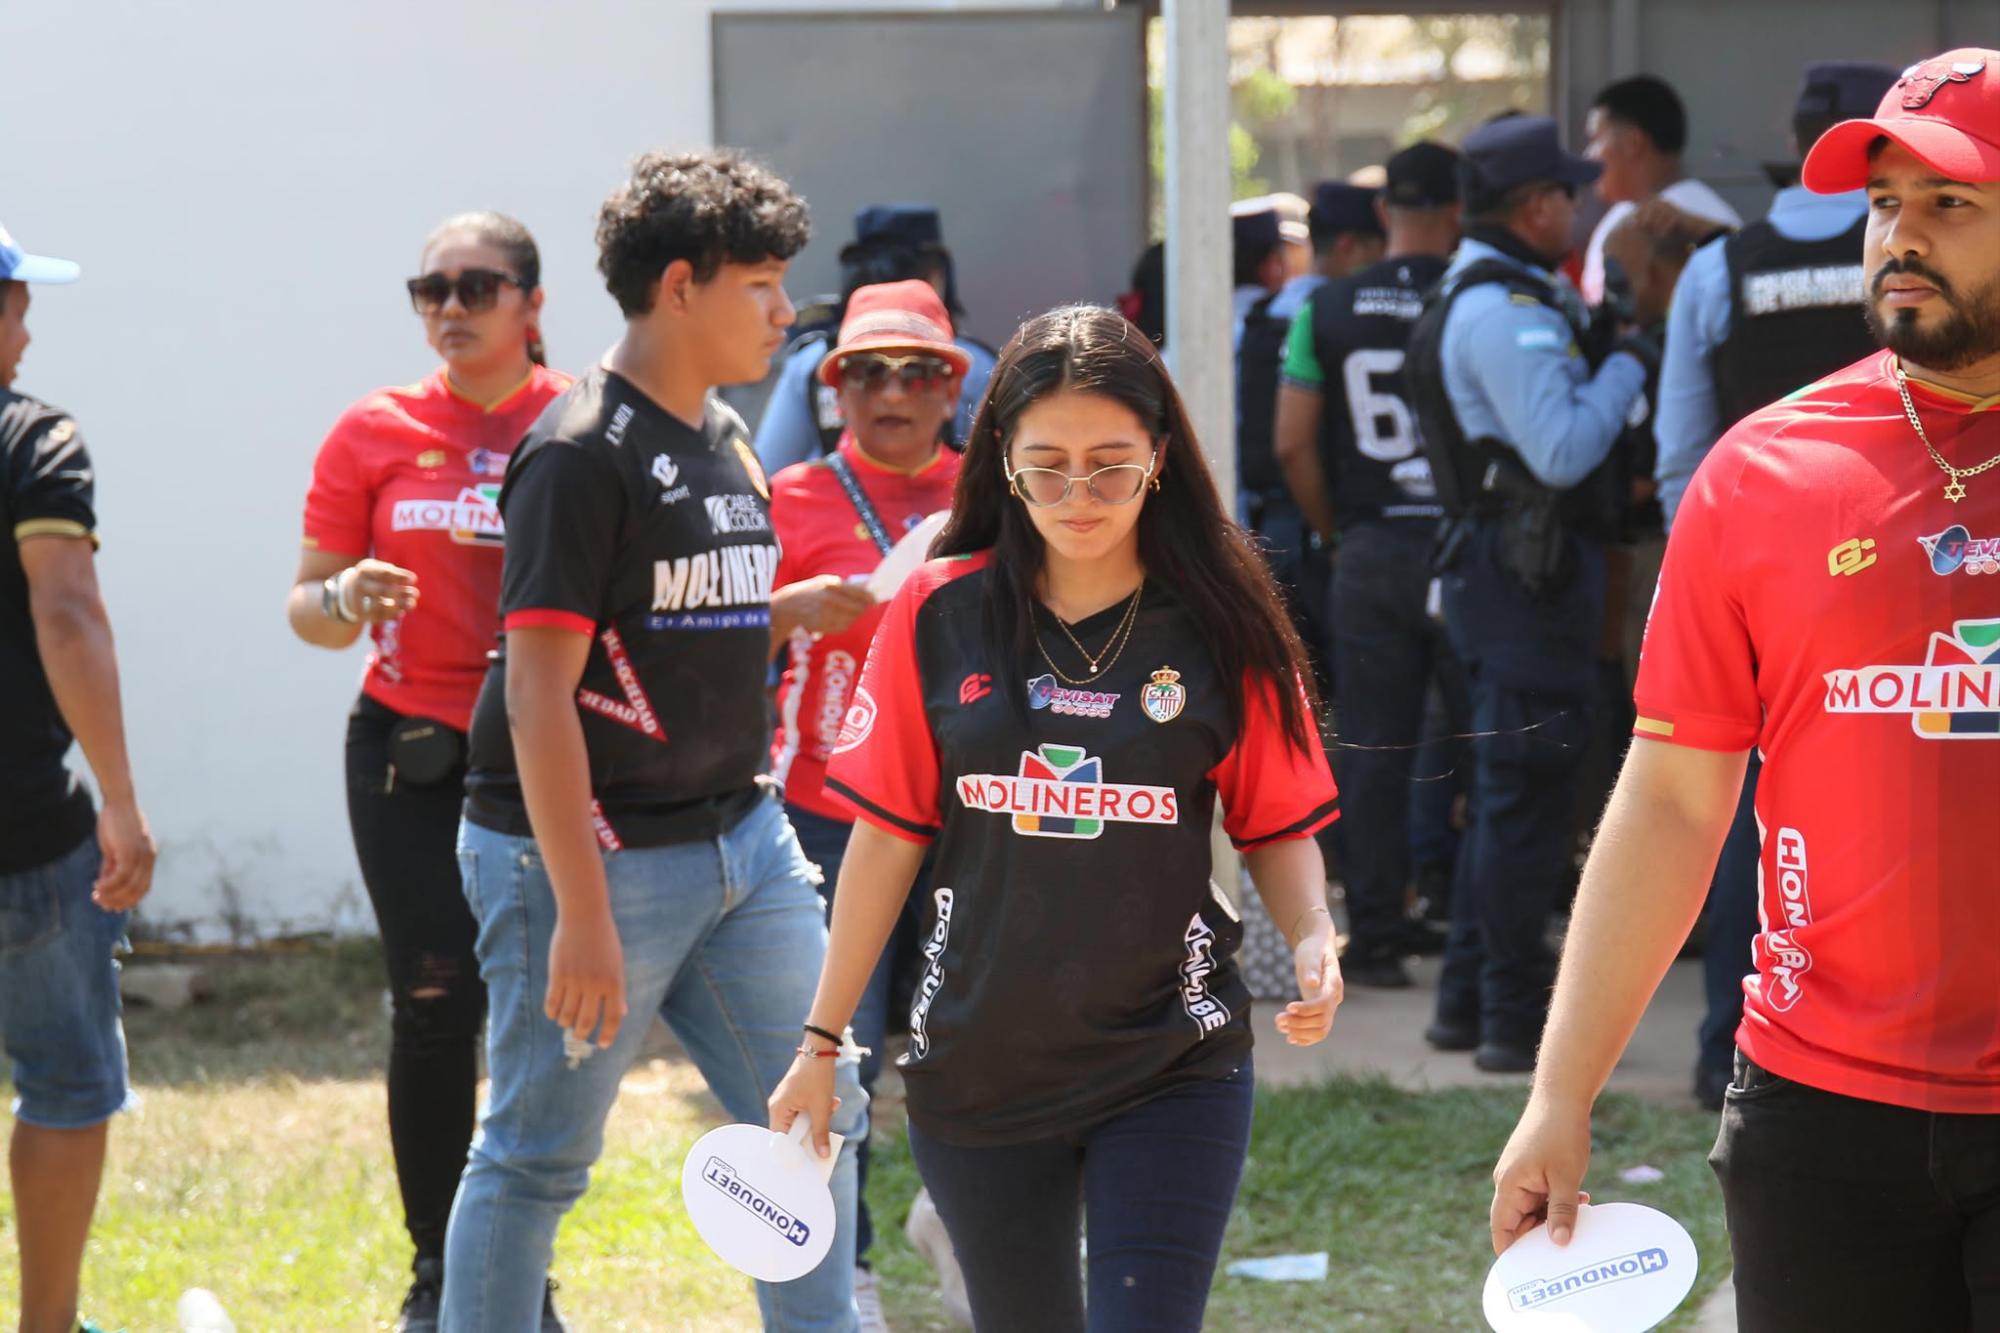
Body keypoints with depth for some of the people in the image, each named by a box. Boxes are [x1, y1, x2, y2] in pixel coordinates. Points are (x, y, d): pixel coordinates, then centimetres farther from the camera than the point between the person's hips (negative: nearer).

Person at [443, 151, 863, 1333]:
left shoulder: (728, 440, 12)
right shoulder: (582, 453, -15)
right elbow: (539, 694, -19)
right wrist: (580, 914, -22)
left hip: (738, 833, 8)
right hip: (597, 853, -8)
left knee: (816, 1115, 9)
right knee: (539, 1156, 2)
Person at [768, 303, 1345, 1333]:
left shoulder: (1221, 624, -4)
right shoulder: (938, 614, -1)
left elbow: (1277, 828, 5)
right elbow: (888, 837, 4)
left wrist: (1313, 943, -15)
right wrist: (820, 1043, 4)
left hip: (1170, 1065, -2)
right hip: (976, 1070, 2)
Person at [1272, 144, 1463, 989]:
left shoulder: (1329, 310, 2)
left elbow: (1293, 445, 2)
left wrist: (1335, 533, 12)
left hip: (1369, 550, 2)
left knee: (1372, 749, 6)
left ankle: (1377, 936, 6)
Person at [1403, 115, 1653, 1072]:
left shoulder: (1473, 298, 17)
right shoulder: (1505, 312, -18)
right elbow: (1564, 449, -25)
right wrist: (1627, 365, -12)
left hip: (1499, 564, 11)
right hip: (1530, 571, -11)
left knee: (1505, 794, 16)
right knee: (1526, 793, -7)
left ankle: (1468, 1002, 22)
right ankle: (1513, 1019, -5)